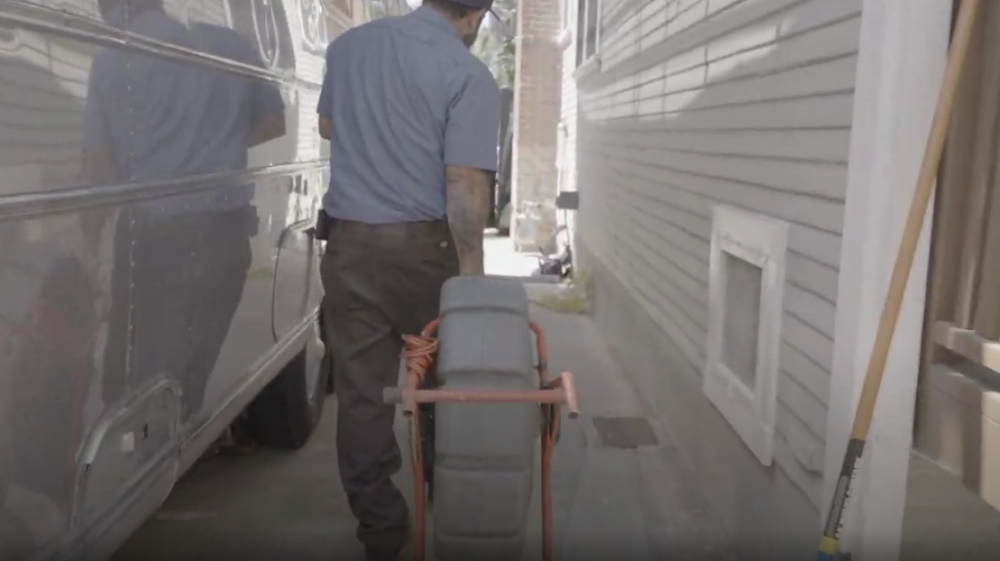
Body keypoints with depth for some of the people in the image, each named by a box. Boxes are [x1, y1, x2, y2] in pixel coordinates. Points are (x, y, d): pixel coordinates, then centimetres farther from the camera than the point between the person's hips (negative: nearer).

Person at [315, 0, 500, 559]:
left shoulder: (347, 46, 7)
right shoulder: (469, 74, -10)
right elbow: (465, 184, -19)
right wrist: (472, 273, -17)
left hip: (350, 244, 4)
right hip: (425, 245, -3)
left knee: (362, 391, 8)